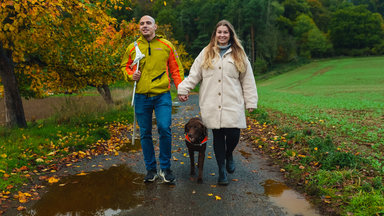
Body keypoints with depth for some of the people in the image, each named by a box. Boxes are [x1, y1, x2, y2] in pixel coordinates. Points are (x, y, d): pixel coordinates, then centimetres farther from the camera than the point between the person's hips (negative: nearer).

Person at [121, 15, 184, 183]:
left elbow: (176, 69, 7)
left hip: (162, 95, -2)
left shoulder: (166, 45, 5)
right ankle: (151, 169, 23)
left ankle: (165, 168, 6)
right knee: (145, 134, 7)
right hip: (141, 97, 2)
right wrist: (131, 75, -3)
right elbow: (125, 66, 19)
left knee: (164, 128, -14)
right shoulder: (133, 47, 8)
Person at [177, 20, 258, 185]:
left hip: (232, 104, 0)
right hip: (212, 105, 1)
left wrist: (250, 102, 4)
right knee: (217, 136, 5)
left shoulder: (239, 55, 12)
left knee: (233, 134, -9)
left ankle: (228, 155, 26)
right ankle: (222, 171, 20)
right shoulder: (206, 53, 13)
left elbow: (247, 80, 10)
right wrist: (183, 89, -2)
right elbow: (194, 75, 10)